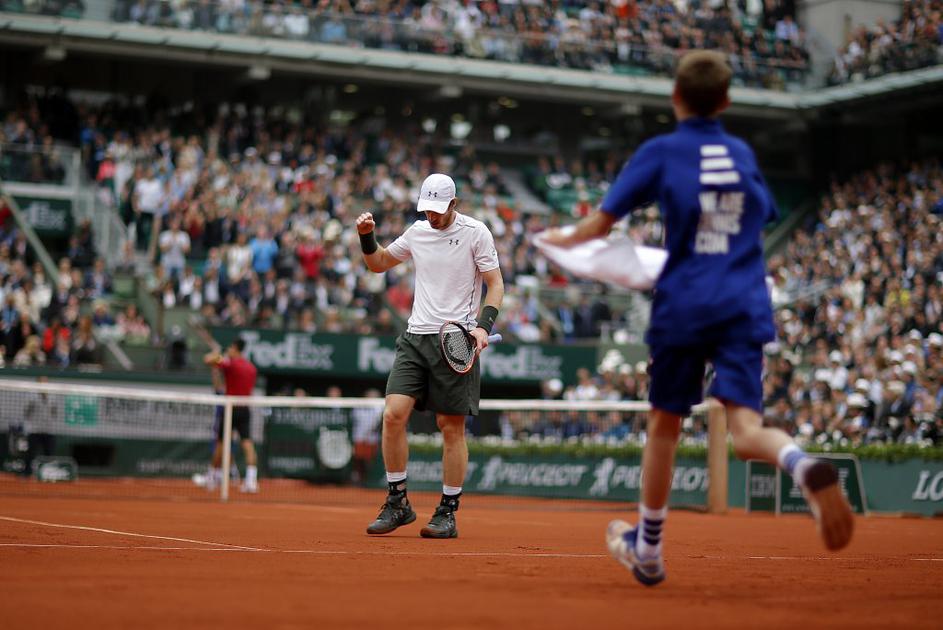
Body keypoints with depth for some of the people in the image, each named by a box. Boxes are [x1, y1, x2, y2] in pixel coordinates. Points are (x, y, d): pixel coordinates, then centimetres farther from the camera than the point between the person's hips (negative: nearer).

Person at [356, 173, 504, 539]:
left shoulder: (475, 233, -2)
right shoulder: (417, 232, 11)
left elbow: (495, 284, -2)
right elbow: (377, 264, 25)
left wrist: (484, 324, -17)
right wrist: (367, 236, 6)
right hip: (416, 336, 4)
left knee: (452, 427, -1)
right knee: (393, 414, -10)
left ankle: (448, 513, 8)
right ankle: (397, 503, 2)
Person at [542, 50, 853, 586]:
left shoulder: (661, 152, 0)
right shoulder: (743, 154, 12)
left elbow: (601, 224, -2)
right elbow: (764, 218, 26)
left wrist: (563, 238, 17)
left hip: (684, 305, -2)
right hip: (745, 307, 2)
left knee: (665, 426, 15)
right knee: (747, 431, -10)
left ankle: (648, 550, 27)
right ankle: (805, 466, -45)